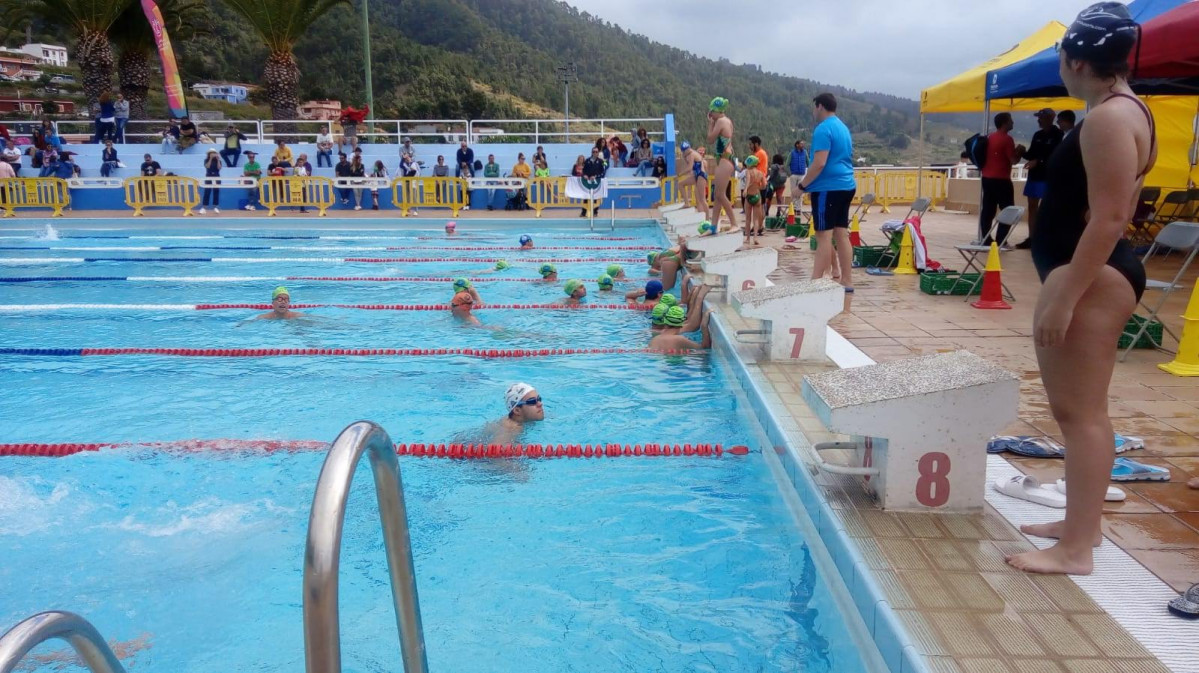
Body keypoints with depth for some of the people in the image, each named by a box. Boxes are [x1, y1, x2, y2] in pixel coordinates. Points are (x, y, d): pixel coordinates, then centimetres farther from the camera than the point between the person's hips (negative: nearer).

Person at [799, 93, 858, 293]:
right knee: (841, 234, 9)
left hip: (828, 188, -9)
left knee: (824, 236, -9)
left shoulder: (823, 129, -12)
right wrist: (808, 180, 24)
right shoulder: (843, 127, 17)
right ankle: (846, 280, 11)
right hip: (846, 186, 9)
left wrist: (803, 184, -9)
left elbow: (820, 163, -20)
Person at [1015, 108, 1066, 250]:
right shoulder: (1037, 135, 13)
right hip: (1034, 175, 7)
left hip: (1048, 176, -7)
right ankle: (1031, 239, 13)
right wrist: (1023, 153, -3)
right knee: (1032, 207, 7)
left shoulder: (1058, 135, -6)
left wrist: (1038, 162, -22)